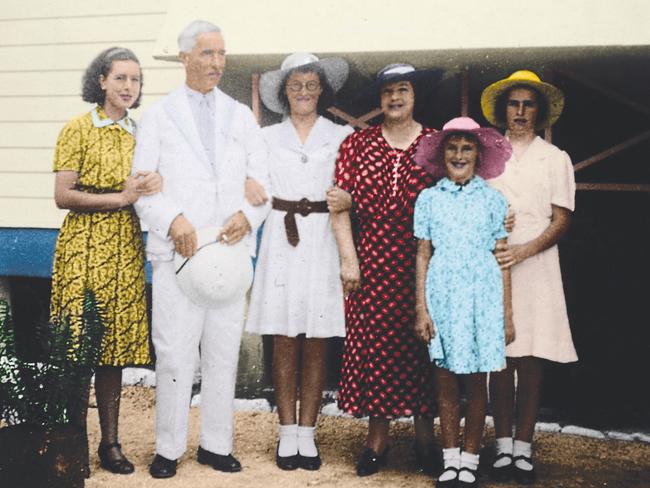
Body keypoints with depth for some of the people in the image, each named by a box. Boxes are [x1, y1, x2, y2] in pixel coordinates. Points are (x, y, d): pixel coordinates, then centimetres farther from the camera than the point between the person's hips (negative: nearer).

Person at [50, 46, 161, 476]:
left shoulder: (139, 134, 14)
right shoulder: (79, 129, -1)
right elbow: (63, 196, -8)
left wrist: (152, 187, -2)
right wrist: (121, 197, -14)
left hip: (127, 247, 5)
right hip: (86, 244, -5)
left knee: (117, 345, 6)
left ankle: (110, 442, 13)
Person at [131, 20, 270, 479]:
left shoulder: (241, 115, 15)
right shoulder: (158, 115, 8)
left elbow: (262, 179, 12)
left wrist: (248, 214, -9)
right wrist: (173, 220, -15)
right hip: (177, 251, -3)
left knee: (224, 354, 7)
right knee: (174, 354, -3)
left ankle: (217, 444, 18)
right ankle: (169, 449, 8)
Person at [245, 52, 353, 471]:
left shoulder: (341, 136, 8)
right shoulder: (268, 137, 11)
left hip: (323, 240, 0)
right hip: (281, 239, 1)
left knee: (317, 342, 2)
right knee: (284, 341, 2)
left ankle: (307, 433, 10)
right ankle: (287, 432, 10)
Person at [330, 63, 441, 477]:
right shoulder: (357, 144, 7)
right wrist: (348, 257, -4)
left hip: (423, 261, 0)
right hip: (373, 261, 1)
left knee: (422, 344, 3)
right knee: (373, 343, 1)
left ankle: (425, 434, 18)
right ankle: (378, 438, 12)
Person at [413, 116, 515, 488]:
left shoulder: (493, 199, 4)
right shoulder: (429, 199, 6)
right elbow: (423, 256, 6)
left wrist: (507, 314, 2)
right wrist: (421, 308, 0)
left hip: (482, 295, -1)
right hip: (441, 296, 1)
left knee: (476, 383, 2)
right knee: (445, 381, 5)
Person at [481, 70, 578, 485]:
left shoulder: (555, 159, 10)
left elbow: (562, 220, 3)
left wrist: (525, 250, -12)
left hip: (536, 265, 0)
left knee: (530, 359, -2)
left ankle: (524, 447, 5)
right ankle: (504, 446, 7)